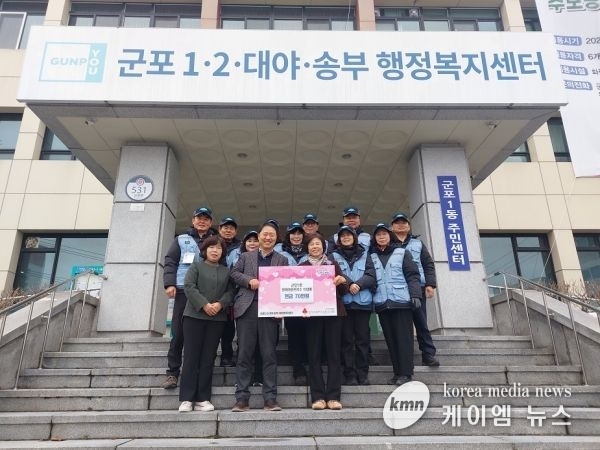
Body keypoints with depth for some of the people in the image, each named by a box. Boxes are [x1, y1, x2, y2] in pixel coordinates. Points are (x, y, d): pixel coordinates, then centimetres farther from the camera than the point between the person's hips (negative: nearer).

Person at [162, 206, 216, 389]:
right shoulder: (181, 240, 14)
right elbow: (170, 261, 7)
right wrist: (169, 283, -7)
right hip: (184, 291, 0)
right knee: (178, 332, 0)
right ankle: (172, 372, 9)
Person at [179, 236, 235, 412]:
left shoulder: (226, 271, 16)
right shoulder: (196, 267, 8)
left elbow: (230, 291, 6)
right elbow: (189, 286, -5)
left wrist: (220, 304, -14)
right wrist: (204, 304, -16)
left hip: (217, 318, 2)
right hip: (194, 315, -2)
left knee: (208, 358, 3)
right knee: (191, 356, -3)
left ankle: (202, 399, 7)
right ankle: (186, 399, 2)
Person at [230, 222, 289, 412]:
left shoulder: (282, 260, 15)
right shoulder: (245, 256, 18)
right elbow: (234, 273, 8)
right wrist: (249, 281, -9)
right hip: (247, 309, 1)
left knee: (269, 355, 0)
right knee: (244, 354, 2)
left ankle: (270, 399, 6)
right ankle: (242, 398, 8)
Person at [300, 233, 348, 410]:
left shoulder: (333, 264, 12)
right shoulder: (302, 266, 10)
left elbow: (343, 291, 10)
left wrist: (342, 281, -11)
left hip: (333, 311, 1)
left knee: (334, 353, -1)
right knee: (314, 354, -1)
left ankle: (333, 396, 3)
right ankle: (317, 396, 3)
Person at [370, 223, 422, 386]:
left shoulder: (402, 253, 5)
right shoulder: (372, 257, 12)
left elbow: (412, 275, 0)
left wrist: (415, 295, -10)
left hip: (401, 301, -3)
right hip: (382, 303, 3)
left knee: (403, 337, -2)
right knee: (390, 339, 7)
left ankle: (406, 373, 3)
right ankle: (397, 372, 14)